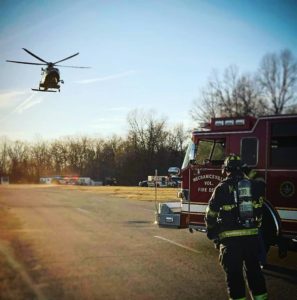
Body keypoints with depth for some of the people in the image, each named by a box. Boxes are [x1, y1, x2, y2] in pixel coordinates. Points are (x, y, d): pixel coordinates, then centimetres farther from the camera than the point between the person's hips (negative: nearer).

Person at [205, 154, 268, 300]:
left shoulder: (222, 188, -5)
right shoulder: (254, 186, 6)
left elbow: (211, 214, 0)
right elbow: (259, 213, 13)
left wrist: (211, 233, 15)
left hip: (230, 238, -4)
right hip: (252, 236, 4)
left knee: (234, 273, 5)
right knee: (254, 269, 16)